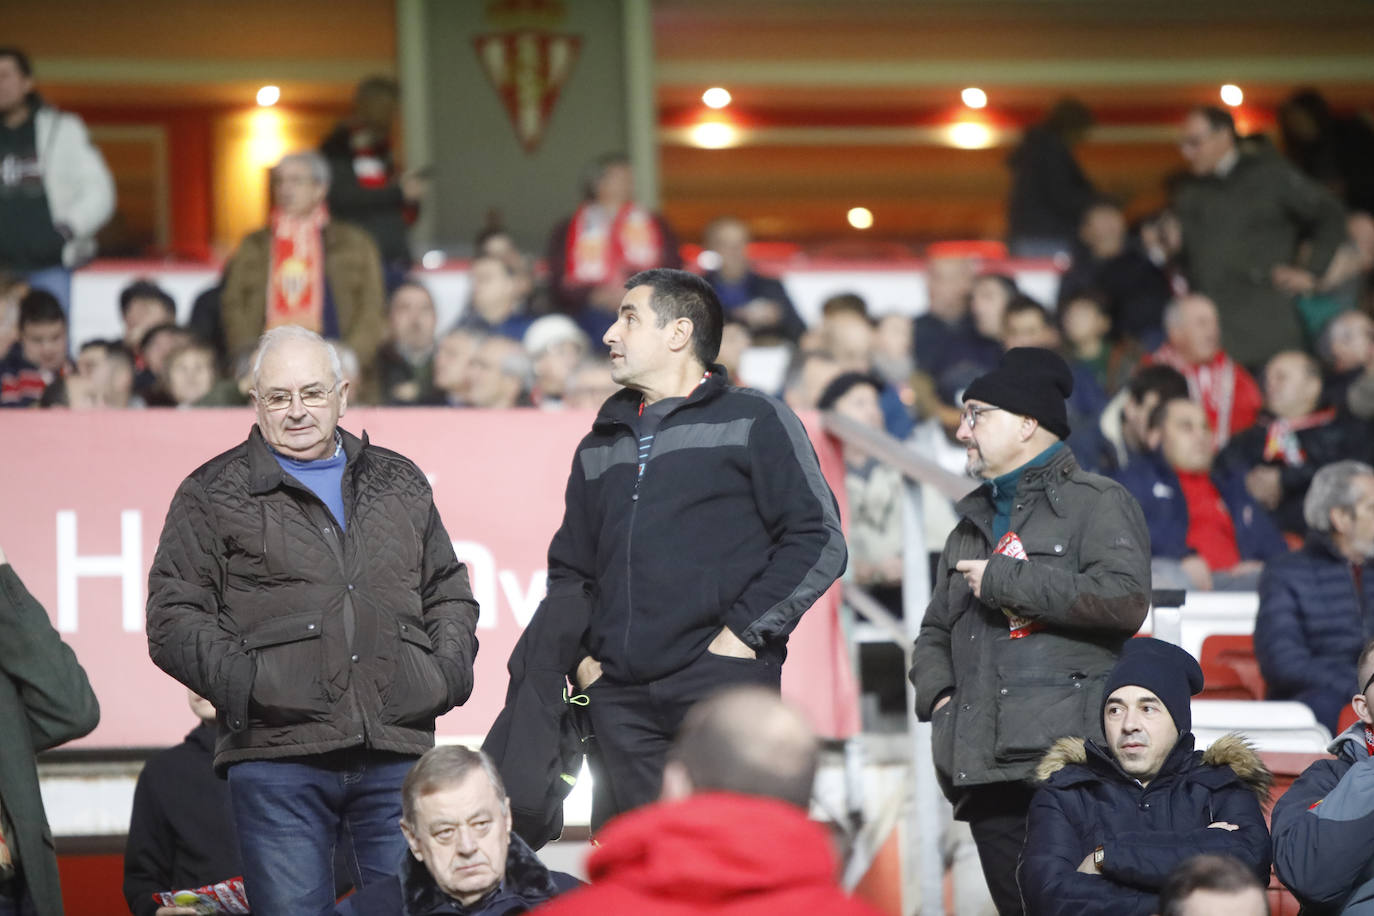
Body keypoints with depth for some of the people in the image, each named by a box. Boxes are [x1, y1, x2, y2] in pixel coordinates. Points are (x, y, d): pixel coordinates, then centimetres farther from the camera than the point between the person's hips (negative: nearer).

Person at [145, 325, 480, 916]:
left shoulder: (399, 484, 19)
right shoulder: (213, 495, 8)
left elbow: (449, 590, 25)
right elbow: (175, 615, 2)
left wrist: (449, 668, 7)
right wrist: (239, 680, -13)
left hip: (398, 754, 3)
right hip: (276, 756, -3)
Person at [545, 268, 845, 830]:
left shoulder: (754, 422, 5)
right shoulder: (600, 446, 23)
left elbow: (818, 541, -3)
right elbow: (569, 568, 28)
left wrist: (742, 634, -9)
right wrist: (581, 654, 11)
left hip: (724, 688, -5)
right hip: (620, 701, 6)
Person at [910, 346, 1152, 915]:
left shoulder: (1097, 503, 4)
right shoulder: (974, 522, 28)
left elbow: (1125, 597, -15)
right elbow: (935, 632, 33)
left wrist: (1003, 581, -8)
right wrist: (938, 694, 10)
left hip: (1073, 762, -7)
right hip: (989, 771, 7)